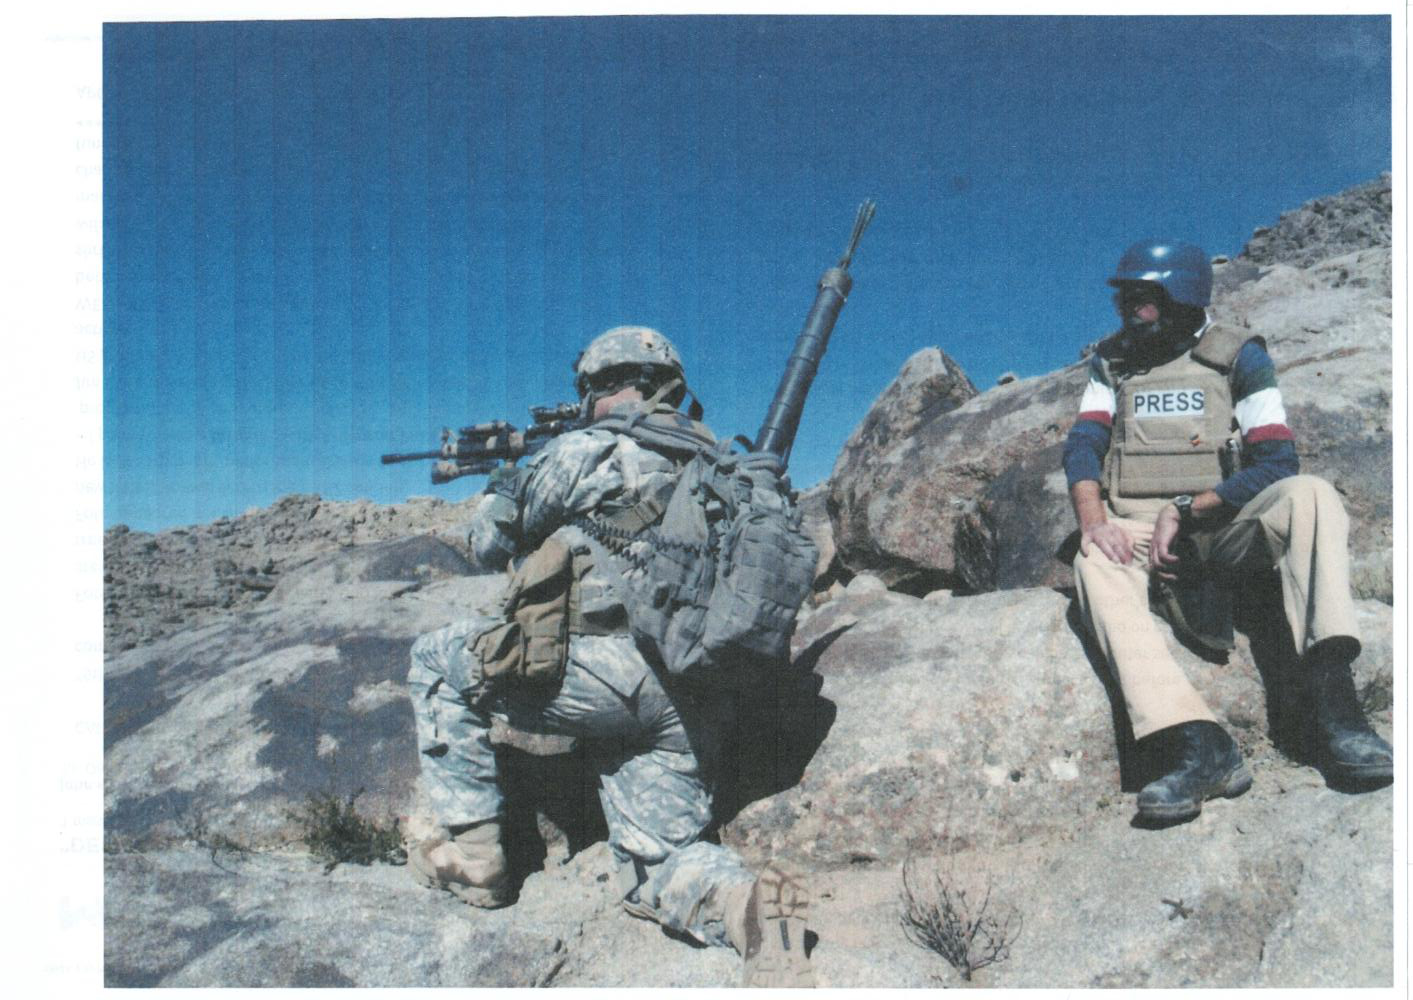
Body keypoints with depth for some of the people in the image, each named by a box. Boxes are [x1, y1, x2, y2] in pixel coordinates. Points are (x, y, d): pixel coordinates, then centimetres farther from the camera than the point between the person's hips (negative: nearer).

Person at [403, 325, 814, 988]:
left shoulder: (586, 450, -1)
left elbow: (491, 544, 10)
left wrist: (502, 483, 31)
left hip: (608, 671, -7)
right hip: (696, 702, 7)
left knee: (438, 661, 15)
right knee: (656, 868, 15)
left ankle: (468, 849, 13)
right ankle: (748, 904, -17)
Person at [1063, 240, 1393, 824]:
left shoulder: (1239, 357, 5)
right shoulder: (1112, 362, 15)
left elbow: (1275, 463, -5)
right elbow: (1082, 446, 3)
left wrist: (1186, 509, -17)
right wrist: (1093, 522, -18)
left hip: (1222, 530, -1)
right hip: (1137, 534, 1)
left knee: (1309, 495, -30)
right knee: (1095, 563, -34)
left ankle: (1332, 705, -40)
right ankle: (1198, 746, -48)